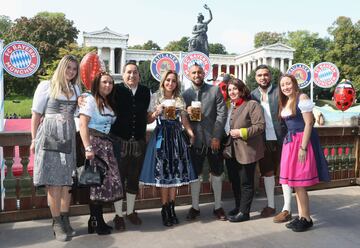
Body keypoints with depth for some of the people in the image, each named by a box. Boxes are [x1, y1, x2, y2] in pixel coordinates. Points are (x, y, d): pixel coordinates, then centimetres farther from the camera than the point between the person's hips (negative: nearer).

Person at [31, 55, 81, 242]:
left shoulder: (76, 89, 14)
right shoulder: (46, 86, 1)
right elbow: (36, 114, 2)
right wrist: (34, 140, 0)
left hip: (69, 138, 4)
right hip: (49, 137, -4)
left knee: (67, 180, 6)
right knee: (54, 181, -3)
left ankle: (65, 220, 17)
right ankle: (57, 223, 8)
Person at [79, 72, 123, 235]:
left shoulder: (109, 103, 17)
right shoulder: (90, 99, -5)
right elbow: (83, 125, -14)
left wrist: (108, 144, 8)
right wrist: (88, 148, -21)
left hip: (106, 144, 7)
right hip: (93, 143, -7)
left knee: (104, 181, 6)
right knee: (96, 182, -4)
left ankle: (96, 221, 17)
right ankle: (97, 223, 8)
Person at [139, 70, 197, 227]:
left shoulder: (180, 99, 12)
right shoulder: (156, 98, 5)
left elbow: (184, 120, 11)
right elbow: (149, 120, 5)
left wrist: (191, 133, -3)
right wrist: (157, 112, -14)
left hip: (176, 137, 3)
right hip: (161, 136, -3)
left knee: (176, 173, 4)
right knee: (162, 173, -2)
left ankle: (172, 208, 14)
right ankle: (165, 209, 9)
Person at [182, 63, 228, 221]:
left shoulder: (215, 90, 1)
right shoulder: (185, 94, 5)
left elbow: (222, 113, -5)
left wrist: (216, 137, -11)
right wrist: (186, 113, -16)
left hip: (213, 139, -1)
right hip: (195, 140, 1)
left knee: (216, 173, 9)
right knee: (195, 174, 9)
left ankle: (218, 207, 24)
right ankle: (195, 207, 23)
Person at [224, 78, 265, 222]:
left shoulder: (252, 105, -9)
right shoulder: (229, 106, 13)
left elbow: (260, 126, -16)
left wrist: (241, 132, -20)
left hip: (246, 151, -8)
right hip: (232, 151, 8)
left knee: (246, 183, 3)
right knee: (234, 181, 17)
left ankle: (244, 212, 13)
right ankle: (238, 207, 32)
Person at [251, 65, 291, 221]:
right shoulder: (253, 95, 5)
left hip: (280, 139, -4)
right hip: (264, 140, 5)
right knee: (267, 172, 14)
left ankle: (287, 209, 14)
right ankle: (270, 205, 30)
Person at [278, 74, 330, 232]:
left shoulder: (302, 98, -9)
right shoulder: (285, 102, 14)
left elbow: (309, 123, -15)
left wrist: (303, 147, -19)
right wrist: (289, 142, 6)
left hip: (302, 142, -8)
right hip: (290, 142, 8)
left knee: (299, 182, -4)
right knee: (295, 182, 10)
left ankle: (307, 219, 10)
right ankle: (301, 216, 21)